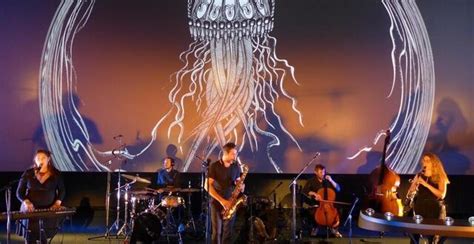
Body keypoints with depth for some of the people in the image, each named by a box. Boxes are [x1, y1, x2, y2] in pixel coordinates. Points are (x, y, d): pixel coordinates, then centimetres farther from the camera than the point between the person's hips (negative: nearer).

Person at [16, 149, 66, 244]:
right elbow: (19, 192, 2)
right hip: (30, 211, 0)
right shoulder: (28, 173, 0)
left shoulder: (55, 174, 2)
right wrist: (26, 202, -15)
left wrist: (57, 203, -7)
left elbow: (62, 190, 9)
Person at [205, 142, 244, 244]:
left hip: (231, 203, 3)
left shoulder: (236, 166, 4)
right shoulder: (214, 166, -8)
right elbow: (207, 186, -12)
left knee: (228, 232, 3)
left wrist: (241, 186, -9)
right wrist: (221, 200, -17)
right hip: (217, 203, -3)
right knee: (217, 232, -3)